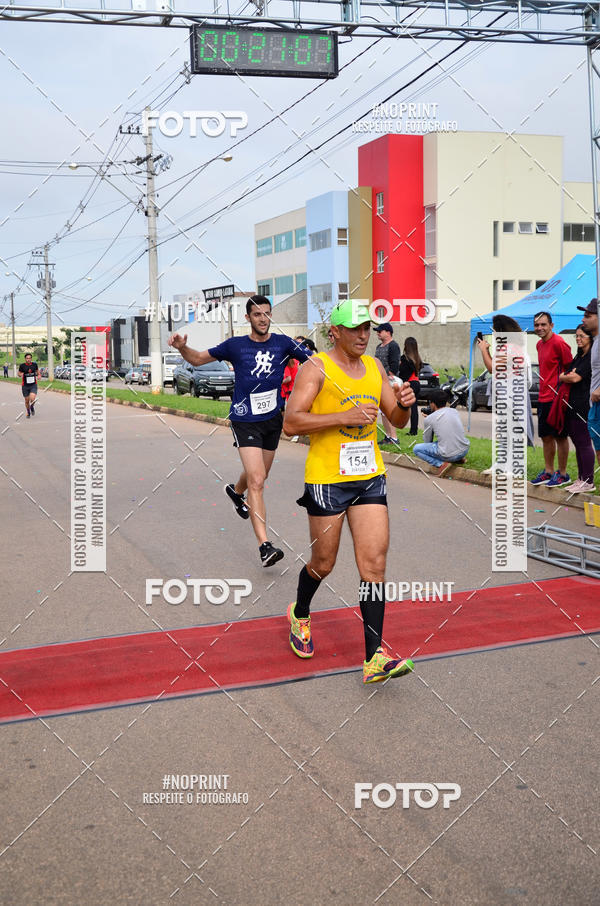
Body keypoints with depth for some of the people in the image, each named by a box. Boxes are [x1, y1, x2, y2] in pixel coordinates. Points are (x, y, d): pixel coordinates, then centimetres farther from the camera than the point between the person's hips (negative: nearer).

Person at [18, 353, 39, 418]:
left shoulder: (34, 364, -2)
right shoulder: (22, 365, -8)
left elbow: (37, 370, 19)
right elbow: (19, 373, 6)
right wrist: (21, 374, -17)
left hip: (33, 385, 0)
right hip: (25, 385, 0)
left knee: (32, 399, -20)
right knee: (27, 400, 9)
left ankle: (32, 407, 14)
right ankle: (28, 412, 34)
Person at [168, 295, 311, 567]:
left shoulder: (282, 343, 0)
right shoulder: (235, 345, -3)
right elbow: (198, 359, 7)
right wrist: (182, 347, -13)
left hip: (272, 419, 4)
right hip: (245, 420, -4)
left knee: (258, 475, 23)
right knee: (256, 481, -16)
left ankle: (236, 491, 59)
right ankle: (264, 545, -18)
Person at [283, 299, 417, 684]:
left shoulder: (375, 367, 10)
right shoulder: (316, 368, -8)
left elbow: (397, 421, 16)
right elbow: (291, 422, -17)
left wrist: (404, 404, -7)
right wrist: (346, 415, -23)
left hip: (370, 478, 5)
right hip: (327, 479, -4)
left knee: (374, 563, -4)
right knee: (323, 563, 9)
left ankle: (374, 658, -3)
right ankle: (300, 614, 41)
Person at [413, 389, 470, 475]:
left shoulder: (429, 419, -4)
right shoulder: (454, 411, 10)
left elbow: (427, 441, 9)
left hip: (448, 455, -6)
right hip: (465, 451, 6)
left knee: (416, 449, 8)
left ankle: (441, 463, -6)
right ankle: (459, 458, 17)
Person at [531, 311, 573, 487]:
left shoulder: (558, 343, -14)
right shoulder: (539, 344, 12)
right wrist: (543, 390, 16)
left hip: (556, 398, -8)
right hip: (543, 398, 8)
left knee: (560, 436, 1)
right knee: (546, 436, 14)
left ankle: (562, 474, 10)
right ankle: (548, 471, 24)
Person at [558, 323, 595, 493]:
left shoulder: (592, 357, -11)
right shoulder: (579, 357, 19)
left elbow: (575, 378, -17)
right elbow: (563, 374, 18)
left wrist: (563, 377, 1)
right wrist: (567, 376, -4)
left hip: (583, 406, -9)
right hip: (572, 405, 9)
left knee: (584, 443, -6)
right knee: (577, 442, 12)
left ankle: (588, 482, -1)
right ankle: (581, 478, 19)